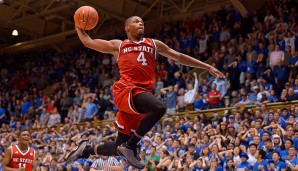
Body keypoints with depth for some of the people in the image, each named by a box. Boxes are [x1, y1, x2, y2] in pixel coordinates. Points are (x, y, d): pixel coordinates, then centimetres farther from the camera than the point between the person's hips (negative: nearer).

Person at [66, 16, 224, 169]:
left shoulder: (154, 44, 25)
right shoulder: (118, 45, 17)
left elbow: (180, 57, 27)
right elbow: (88, 42, 23)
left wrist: (208, 67, 25)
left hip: (141, 93, 5)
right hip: (126, 90, -5)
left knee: (120, 147, 4)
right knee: (159, 108, -34)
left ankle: (86, 149, 29)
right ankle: (129, 146, -23)